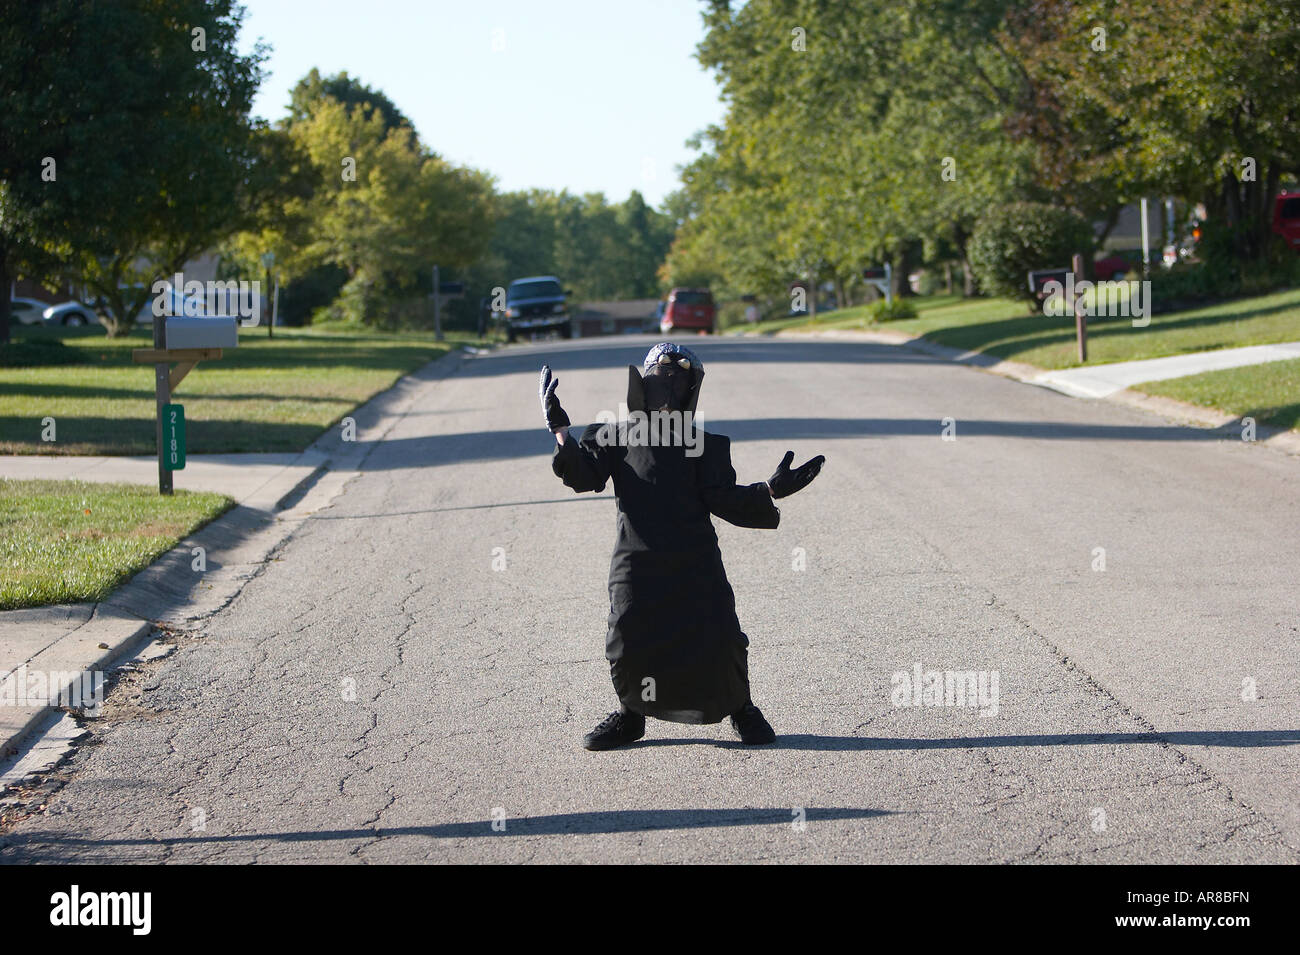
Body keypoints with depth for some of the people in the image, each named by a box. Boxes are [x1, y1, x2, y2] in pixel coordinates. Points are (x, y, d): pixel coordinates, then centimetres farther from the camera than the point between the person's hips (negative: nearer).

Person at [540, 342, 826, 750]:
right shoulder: (616, 439, 10)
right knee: (627, 642, -5)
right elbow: (582, 476, -2)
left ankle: (740, 708, 18)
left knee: (719, 637, -7)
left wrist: (769, 491, -12)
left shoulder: (706, 447, 11)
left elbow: (723, 499, 2)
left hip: (696, 563, 0)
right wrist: (560, 430, -12)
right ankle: (630, 713, 22)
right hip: (637, 562, 0)